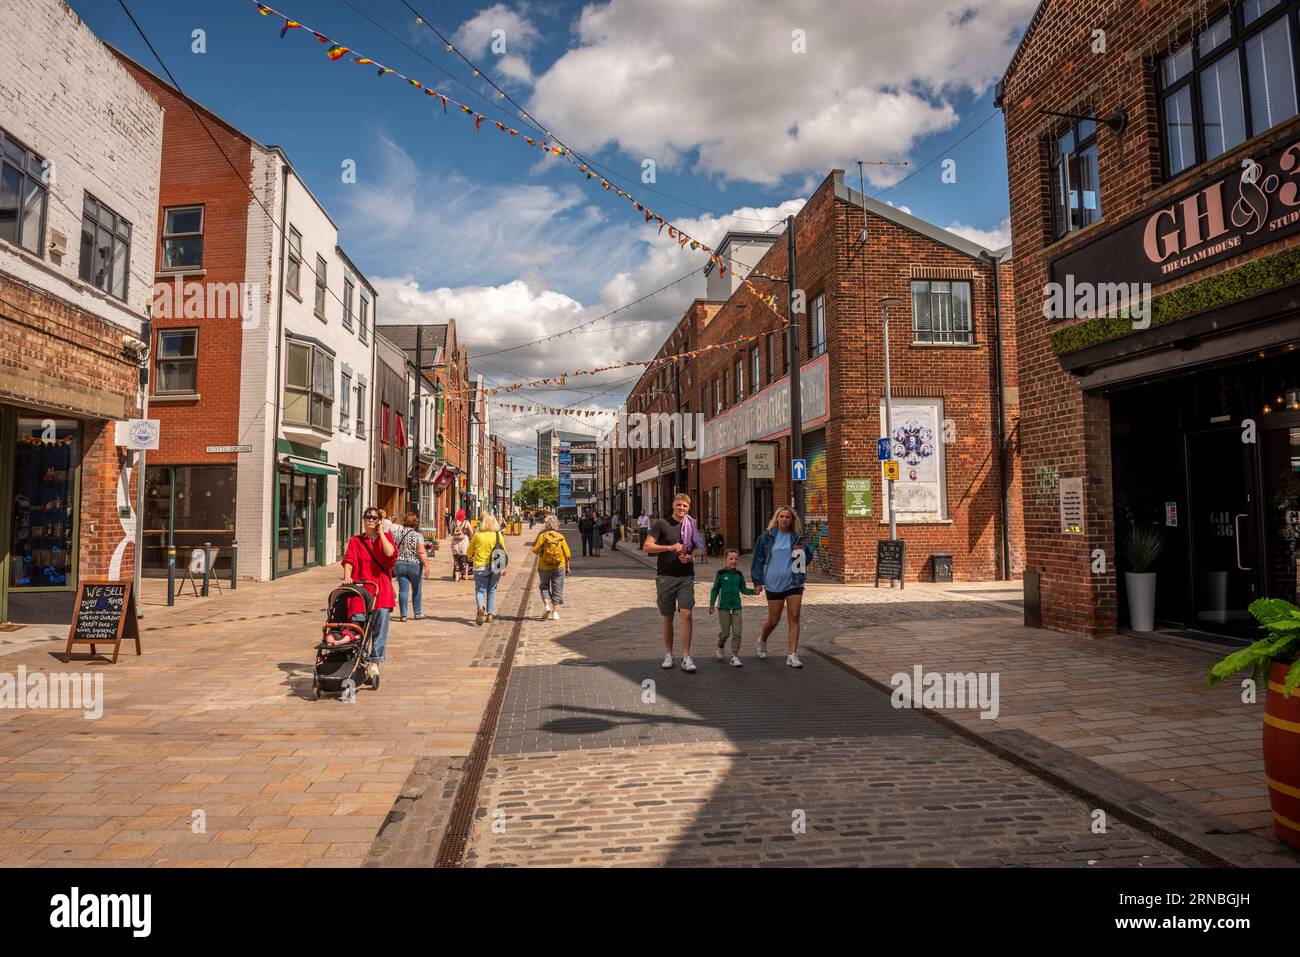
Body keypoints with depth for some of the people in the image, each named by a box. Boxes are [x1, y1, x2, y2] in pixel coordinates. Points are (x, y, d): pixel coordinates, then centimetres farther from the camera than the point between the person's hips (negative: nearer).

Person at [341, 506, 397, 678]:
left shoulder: (386, 537, 13)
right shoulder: (355, 540, 14)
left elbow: (390, 553, -8)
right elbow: (349, 560, -1)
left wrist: (380, 532, -2)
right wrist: (347, 576, -19)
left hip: (381, 588, 0)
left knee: (381, 621, -8)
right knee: (358, 621, -11)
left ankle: (374, 662, -2)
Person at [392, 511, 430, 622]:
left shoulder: (397, 533, 2)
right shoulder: (418, 536, -9)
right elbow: (421, 553, -16)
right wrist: (426, 566, -12)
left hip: (399, 565, 3)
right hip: (415, 565, -3)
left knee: (403, 590, 4)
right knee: (416, 590, 13)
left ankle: (403, 615, 2)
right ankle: (417, 613, 19)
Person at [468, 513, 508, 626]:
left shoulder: (478, 534, -5)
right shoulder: (498, 535, -4)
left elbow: (470, 549, 9)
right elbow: (503, 551, -2)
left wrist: (470, 557, 31)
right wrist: (503, 567, 6)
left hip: (480, 567, -2)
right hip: (495, 567, 2)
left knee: (480, 589, 4)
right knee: (491, 591, 15)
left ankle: (480, 607, -25)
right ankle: (489, 615, 18)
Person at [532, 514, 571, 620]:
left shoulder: (543, 536, -9)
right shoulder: (561, 537, -1)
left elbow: (536, 550, -13)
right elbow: (567, 554, 0)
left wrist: (533, 547, 10)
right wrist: (567, 567, 10)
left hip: (544, 567, -2)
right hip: (559, 567, 2)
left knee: (544, 586, 17)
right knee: (557, 589, 9)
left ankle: (547, 605, -4)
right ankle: (555, 613, 9)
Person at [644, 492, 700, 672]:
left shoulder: (691, 526, 10)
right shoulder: (662, 524, -2)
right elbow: (647, 547, -8)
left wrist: (690, 557, -4)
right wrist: (670, 547, -19)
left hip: (686, 576, 2)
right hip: (665, 576, -2)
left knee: (686, 614, -10)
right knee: (667, 617, 8)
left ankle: (686, 657, -6)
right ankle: (668, 654, 22)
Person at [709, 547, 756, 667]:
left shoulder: (739, 574, 6)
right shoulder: (721, 574, -3)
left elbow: (743, 589, 12)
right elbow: (715, 589, 2)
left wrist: (754, 591, -5)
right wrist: (712, 603, -4)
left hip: (736, 607, 3)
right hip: (724, 607, -2)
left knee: (737, 632, -3)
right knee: (725, 632, 2)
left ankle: (734, 656, 2)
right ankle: (720, 646, 33)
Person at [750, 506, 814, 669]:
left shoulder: (797, 538, 4)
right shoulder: (767, 536, -1)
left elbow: (809, 556, 14)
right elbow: (758, 559, 2)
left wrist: (802, 552, -9)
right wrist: (757, 581, -1)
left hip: (794, 582, 2)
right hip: (773, 584, -2)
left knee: (794, 618, -4)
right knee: (774, 620, 6)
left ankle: (792, 655, 2)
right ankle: (762, 641, 37)